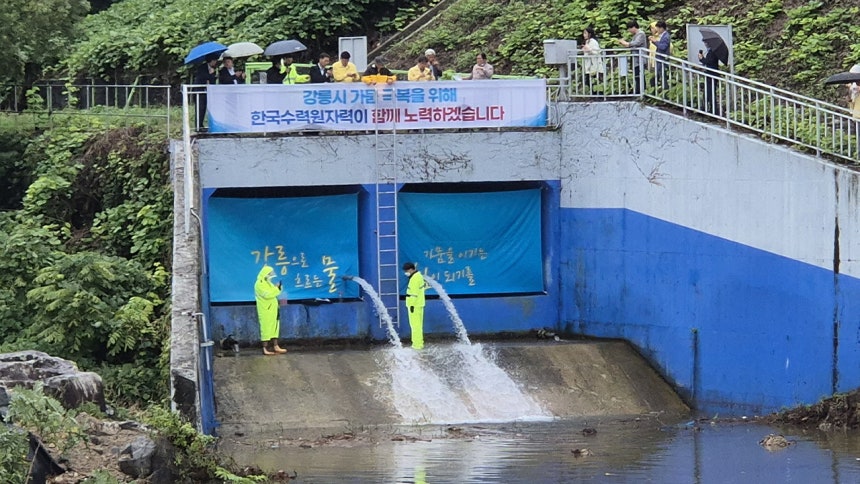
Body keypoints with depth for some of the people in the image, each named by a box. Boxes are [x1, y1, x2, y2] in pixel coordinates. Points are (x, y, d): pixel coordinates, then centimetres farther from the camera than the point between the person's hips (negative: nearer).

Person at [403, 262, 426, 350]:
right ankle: (419, 342, 19)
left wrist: (412, 305, -19)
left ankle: (417, 344, -4)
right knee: (418, 324, 14)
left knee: (415, 324, -6)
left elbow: (414, 293, -22)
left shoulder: (414, 278, -20)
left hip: (414, 305, -10)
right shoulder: (419, 275, 12)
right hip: (419, 304, 10)